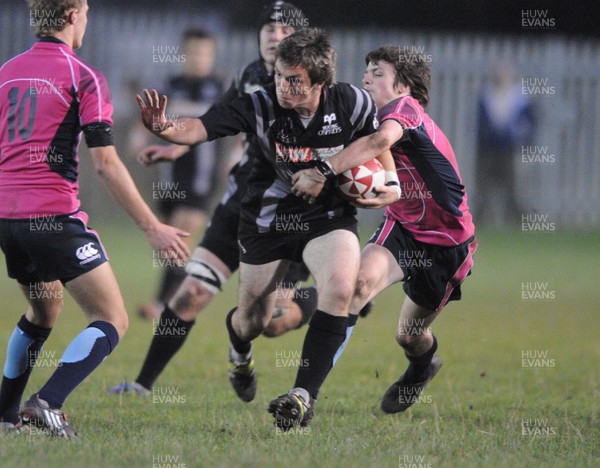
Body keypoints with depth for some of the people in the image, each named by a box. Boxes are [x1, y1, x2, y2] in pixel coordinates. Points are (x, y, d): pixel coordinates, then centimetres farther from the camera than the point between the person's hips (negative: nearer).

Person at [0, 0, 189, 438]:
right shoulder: (83, 77, -6)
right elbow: (106, 163, -12)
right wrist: (153, 228, -8)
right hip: (55, 216, -7)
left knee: (43, 311, 30)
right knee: (112, 319, -4)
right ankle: (48, 404, -22)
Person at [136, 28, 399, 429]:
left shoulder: (353, 104, -17)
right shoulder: (262, 106, -20)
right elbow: (199, 128, -28)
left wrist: (385, 187, -14)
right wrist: (165, 129, -49)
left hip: (329, 217, 0)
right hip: (268, 219, 0)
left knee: (340, 289, -29)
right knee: (253, 322, 10)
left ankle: (305, 395, -21)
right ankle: (239, 351, 51)